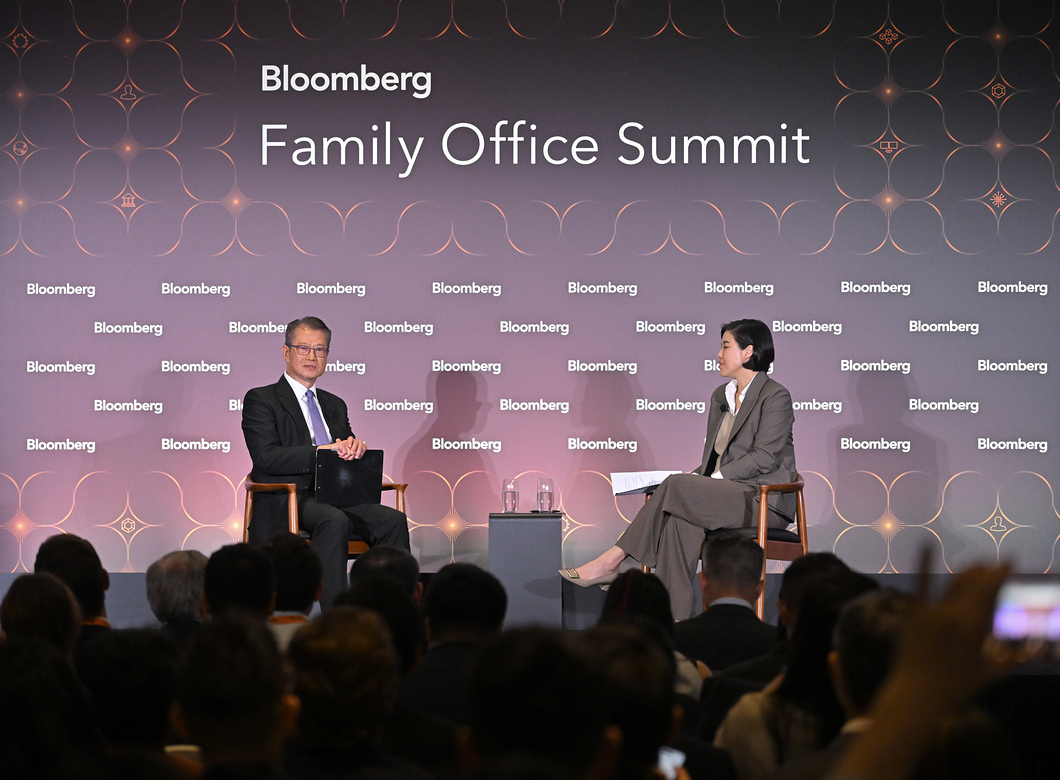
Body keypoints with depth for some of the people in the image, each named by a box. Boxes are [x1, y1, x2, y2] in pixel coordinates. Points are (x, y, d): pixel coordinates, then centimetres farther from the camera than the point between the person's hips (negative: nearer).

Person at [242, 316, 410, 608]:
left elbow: (348, 453, 21)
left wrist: (354, 448, -5)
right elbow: (266, 458, -10)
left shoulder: (335, 405, 26)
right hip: (286, 502, -6)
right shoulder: (261, 400, 5)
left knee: (393, 520, -23)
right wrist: (322, 452, -20)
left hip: (334, 497, 6)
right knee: (334, 521, -37)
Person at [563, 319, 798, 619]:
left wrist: (715, 480, -18)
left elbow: (765, 456, -13)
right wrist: (697, 478, -2)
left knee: (675, 486, -26)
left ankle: (612, 561, -21)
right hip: (727, 494, 7)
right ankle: (678, 619, -35)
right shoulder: (721, 396, 21)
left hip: (764, 500, -7)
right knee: (678, 521, -27)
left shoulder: (775, 396, -4)